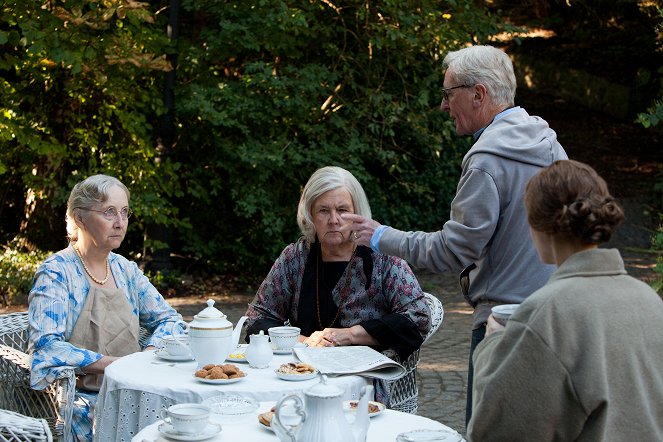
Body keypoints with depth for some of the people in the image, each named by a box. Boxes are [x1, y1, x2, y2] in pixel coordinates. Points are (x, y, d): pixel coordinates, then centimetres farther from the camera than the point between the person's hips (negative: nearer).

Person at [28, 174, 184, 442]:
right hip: (81, 400, -6)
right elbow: (46, 346, -20)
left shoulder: (125, 270, 11)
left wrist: (149, 355, -4)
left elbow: (169, 319, 17)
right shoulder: (56, 272, -8)